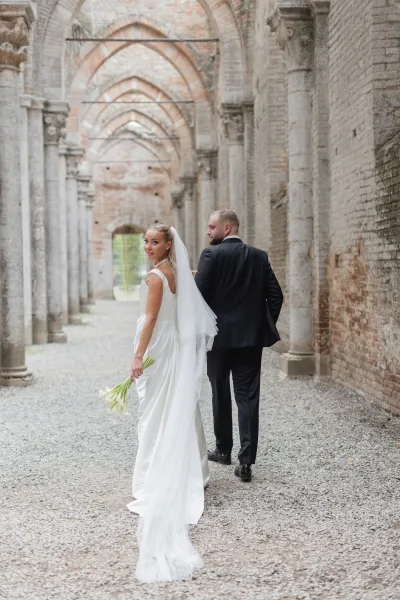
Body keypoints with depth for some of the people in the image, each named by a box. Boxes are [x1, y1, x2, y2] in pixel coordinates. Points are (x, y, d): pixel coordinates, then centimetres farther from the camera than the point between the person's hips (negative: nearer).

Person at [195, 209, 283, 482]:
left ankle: (223, 449, 29)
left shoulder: (212, 255, -8)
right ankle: (246, 461, -5)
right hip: (251, 337, 3)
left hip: (218, 336, -2)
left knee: (220, 395, 15)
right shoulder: (259, 256, 5)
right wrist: (266, 327, 13)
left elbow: (199, 294, -13)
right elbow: (276, 295, 4)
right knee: (248, 398, 1)